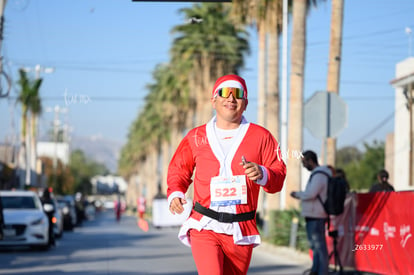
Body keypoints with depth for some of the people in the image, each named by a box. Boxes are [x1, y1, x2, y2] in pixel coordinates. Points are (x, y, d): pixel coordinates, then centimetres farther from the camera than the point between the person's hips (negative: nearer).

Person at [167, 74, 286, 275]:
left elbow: (279, 175, 3)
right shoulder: (196, 137, 8)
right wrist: (175, 194, -1)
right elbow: (178, 171, 18)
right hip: (204, 228, -1)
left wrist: (262, 174, -19)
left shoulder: (260, 136, 7)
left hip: (241, 231, 1)